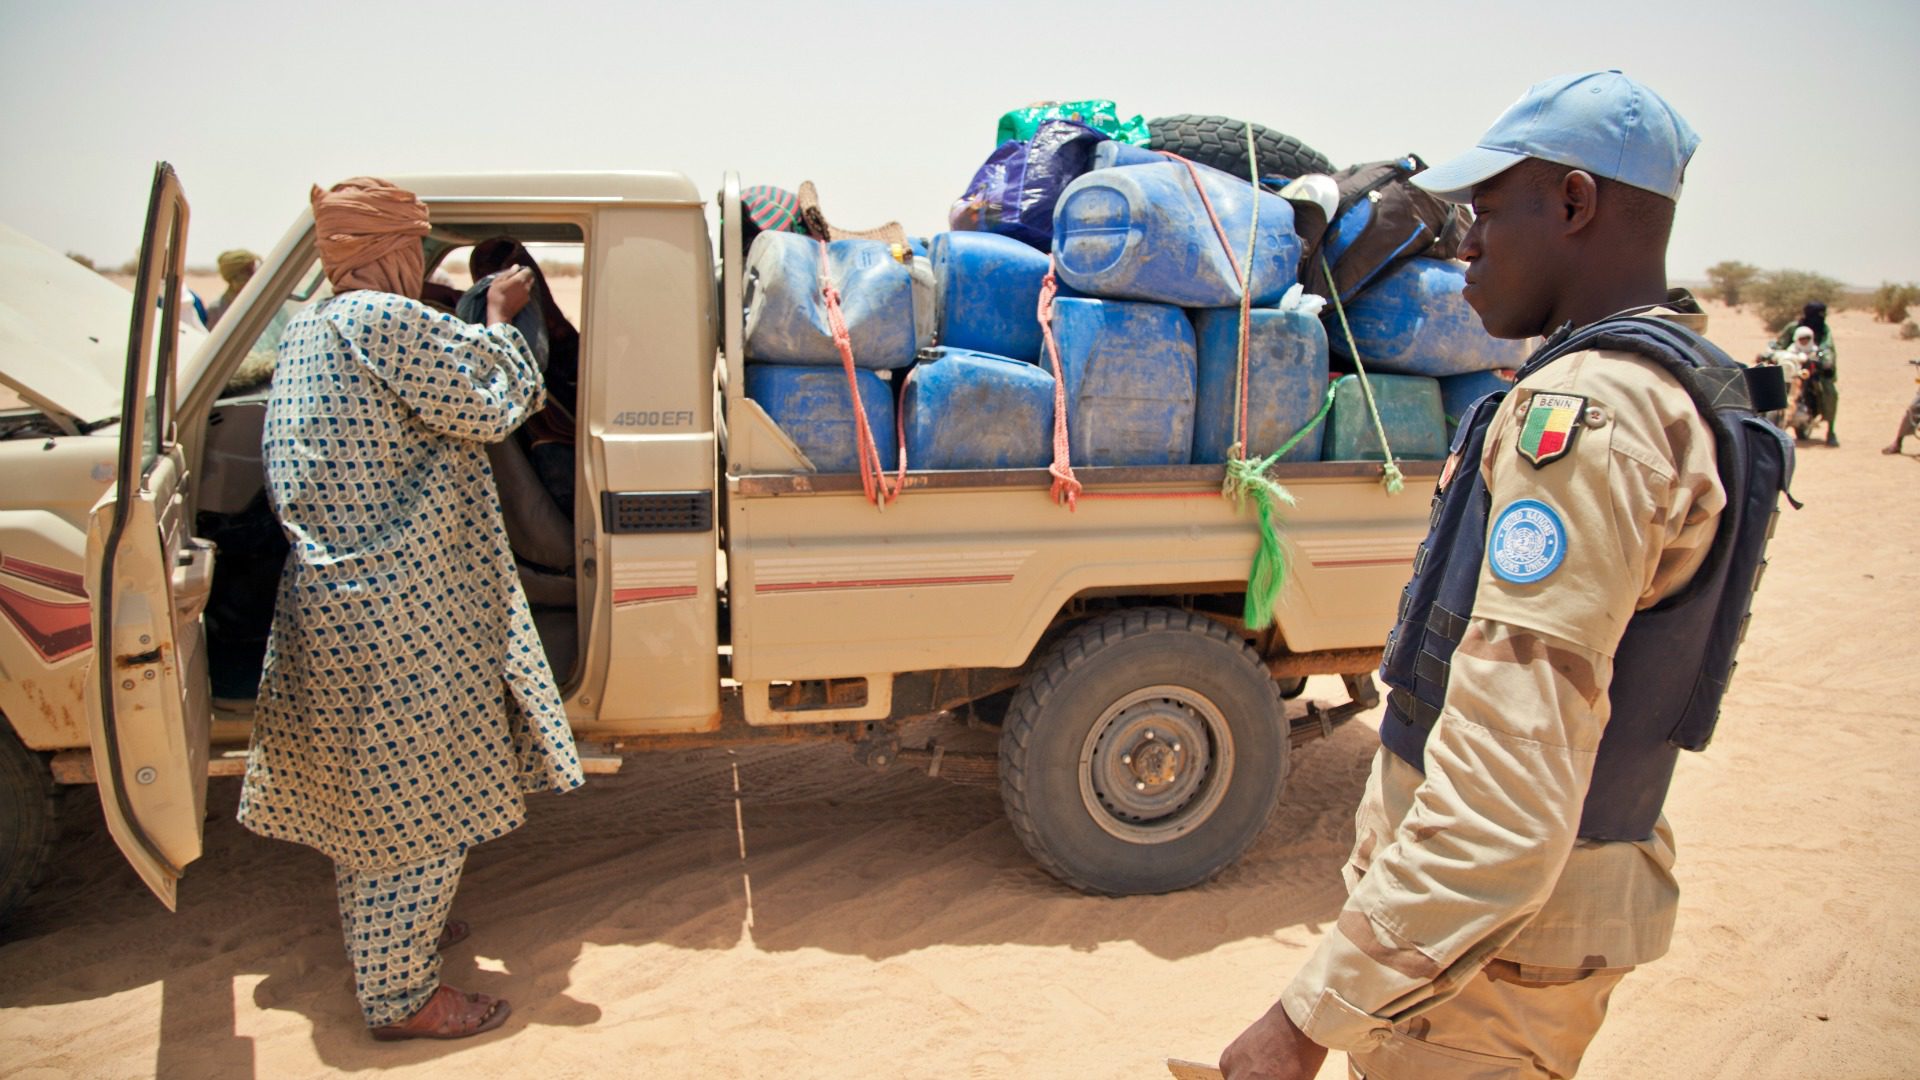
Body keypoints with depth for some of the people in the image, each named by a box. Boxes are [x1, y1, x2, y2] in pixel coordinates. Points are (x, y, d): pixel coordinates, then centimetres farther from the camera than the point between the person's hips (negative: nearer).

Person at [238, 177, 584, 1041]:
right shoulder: (384, 321, -18)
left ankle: (383, 934, 41)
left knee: (360, 790, 23)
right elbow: (489, 405, -14)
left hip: (331, 598, 10)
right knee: (414, 801, 1)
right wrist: (499, 318, -1)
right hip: (398, 614, -10)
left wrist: (483, 321, 11)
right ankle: (399, 996, 14)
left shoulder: (310, 328, 13)